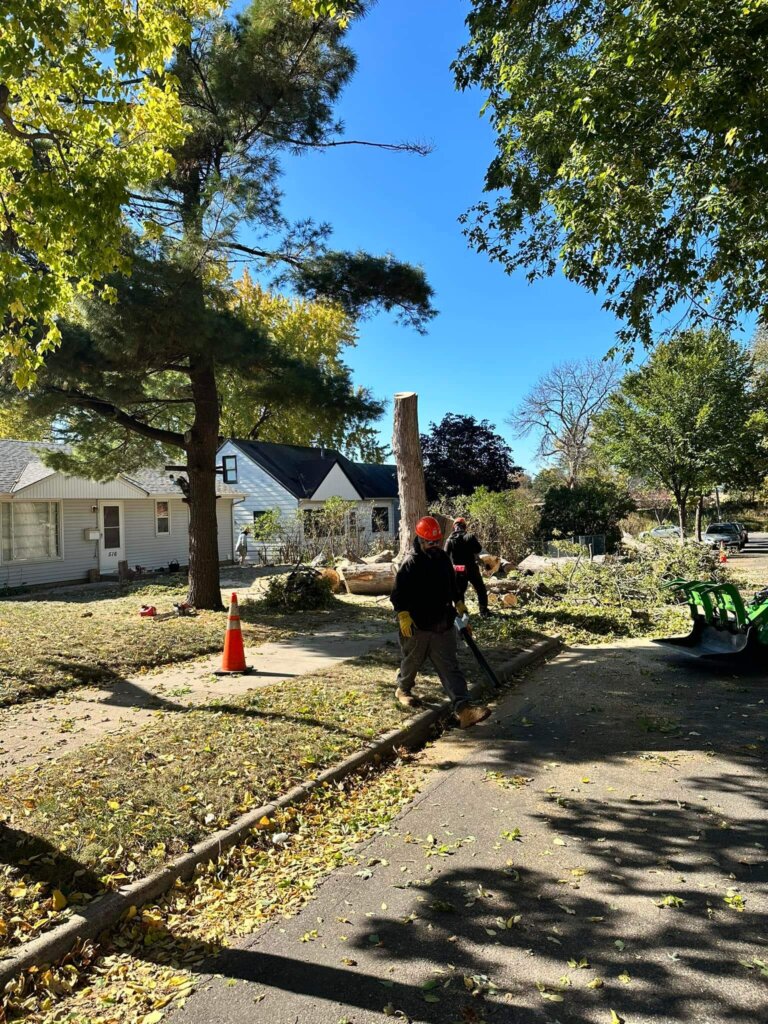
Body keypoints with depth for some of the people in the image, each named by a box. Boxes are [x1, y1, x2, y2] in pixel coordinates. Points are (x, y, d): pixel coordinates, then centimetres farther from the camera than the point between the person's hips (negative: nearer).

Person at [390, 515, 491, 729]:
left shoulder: (443, 558, 8)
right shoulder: (411, 563, -13)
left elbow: (452, 583, 24)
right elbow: (398, 593, -16)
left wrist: (458, 603, 25)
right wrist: (403, 615, -25)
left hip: (443, 625, 5)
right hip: (417, 626, -5)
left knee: (450, 668, -2)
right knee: (412, 661, 16)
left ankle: (463, 708, -9)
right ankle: (403, 690, 44)